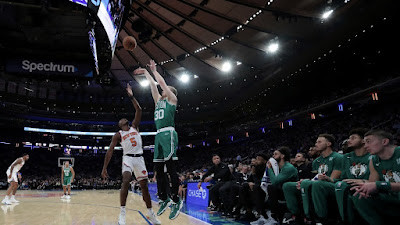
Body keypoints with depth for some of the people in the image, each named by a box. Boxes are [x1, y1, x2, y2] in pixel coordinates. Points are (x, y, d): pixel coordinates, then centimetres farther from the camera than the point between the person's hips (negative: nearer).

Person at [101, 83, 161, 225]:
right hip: (128, 158, -2)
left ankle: (151, 214, 16)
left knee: (144, 185, 5)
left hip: (139, 158, 3)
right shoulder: (118, 135, 7)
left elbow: (139, 110, 5)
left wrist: (131, 96, 2)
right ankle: (122, 213, -21)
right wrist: (104, 168, -7)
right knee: (126, 181, -27)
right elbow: (110, 151, 0)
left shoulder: (134, 126, 14)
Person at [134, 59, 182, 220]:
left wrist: (154, 70, 13)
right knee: (158, 168, 7)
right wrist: (146, 73, 29)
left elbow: (162, 82, 3)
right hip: (159, 135, 8)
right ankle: (164, 199, 16)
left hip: (168, 134, -8)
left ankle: (176, 201, -5)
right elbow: (153, 85, 29)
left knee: (171, 168, -10)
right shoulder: (159, 100, 25)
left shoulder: (172, 99, 6)